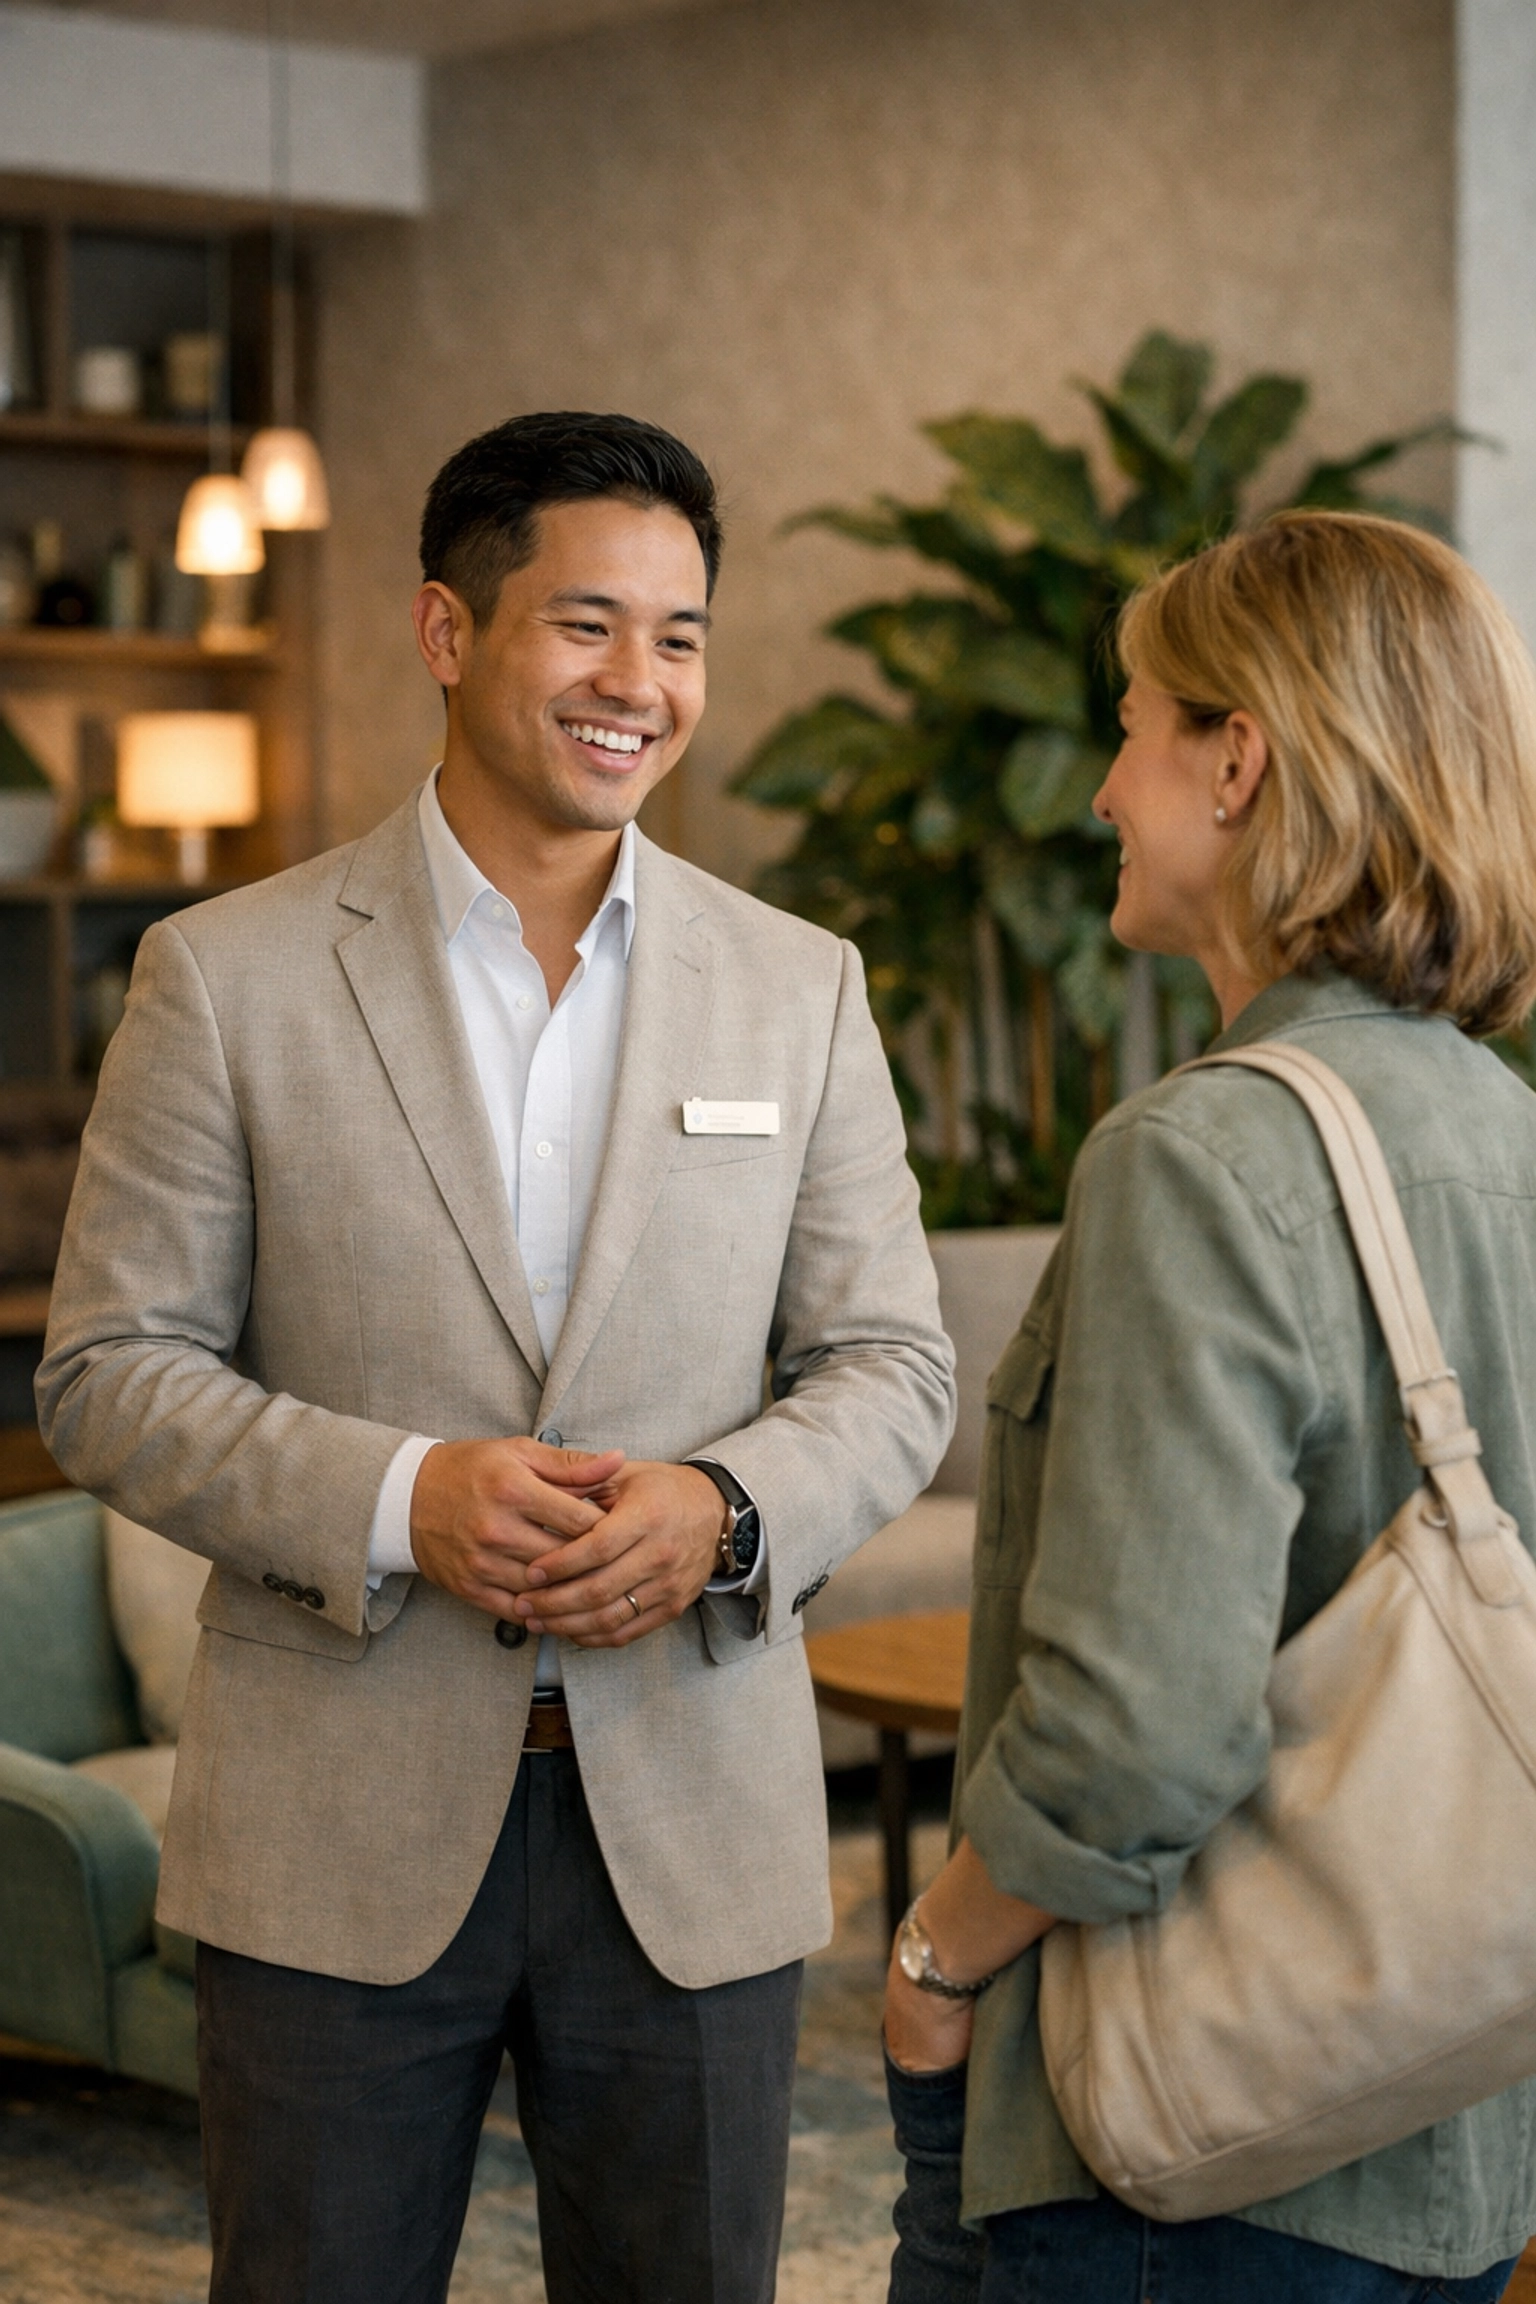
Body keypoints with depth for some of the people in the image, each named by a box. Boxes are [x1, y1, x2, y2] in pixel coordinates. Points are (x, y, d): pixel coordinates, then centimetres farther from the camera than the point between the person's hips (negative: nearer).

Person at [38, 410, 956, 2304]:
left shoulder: (796, 990, 6)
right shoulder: (227, 976, -1)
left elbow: (893, 1367, 7)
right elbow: (110, 1373, -2)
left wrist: (729, 1508, -14)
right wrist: (396, 1499, -18)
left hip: (697, 1830, 2)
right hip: (335, 1843, -2)